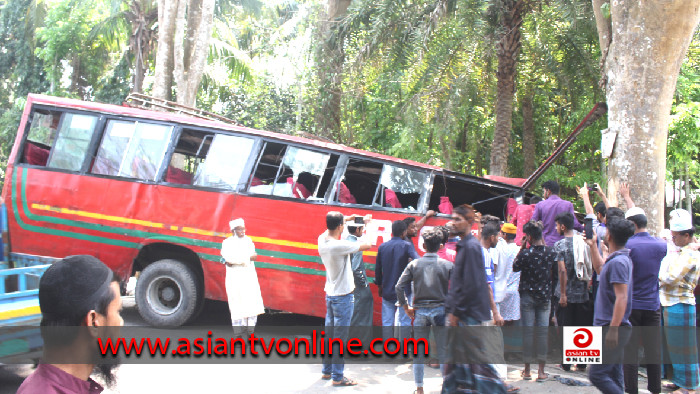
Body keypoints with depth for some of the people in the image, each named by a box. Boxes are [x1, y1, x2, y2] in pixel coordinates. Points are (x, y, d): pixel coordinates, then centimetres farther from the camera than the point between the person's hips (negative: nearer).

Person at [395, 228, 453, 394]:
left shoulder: (414, 264, -2)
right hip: (441, 310, -1)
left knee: (418, 352, 9)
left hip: (420, 312, 1)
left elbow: (399, 287, -7)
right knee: (444, 351, 9)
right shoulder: (448, 265, -4)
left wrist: (406, 307, 2)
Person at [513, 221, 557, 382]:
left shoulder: (526, 253, -14)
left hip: (527, 296, -3)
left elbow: (515, 267, 1)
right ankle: (541, 371, 8)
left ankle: (527, 370, 12)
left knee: (527, 331, 4)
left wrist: (522, 247, -1)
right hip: (545, 296, 3)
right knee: (542, 332, 6)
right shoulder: (551, 252, -4)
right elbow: (555, 272, 11)